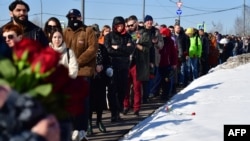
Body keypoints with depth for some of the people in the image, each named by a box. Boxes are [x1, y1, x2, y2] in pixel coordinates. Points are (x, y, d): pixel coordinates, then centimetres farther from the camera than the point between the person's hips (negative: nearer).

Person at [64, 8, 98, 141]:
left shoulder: (88, 31, 0)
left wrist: (78, 61, -15)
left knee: (83, 101, -3)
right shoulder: (65, 32, 12)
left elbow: (93, 49, -9)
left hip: (84, 71, -4)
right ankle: (74, 129, 15)